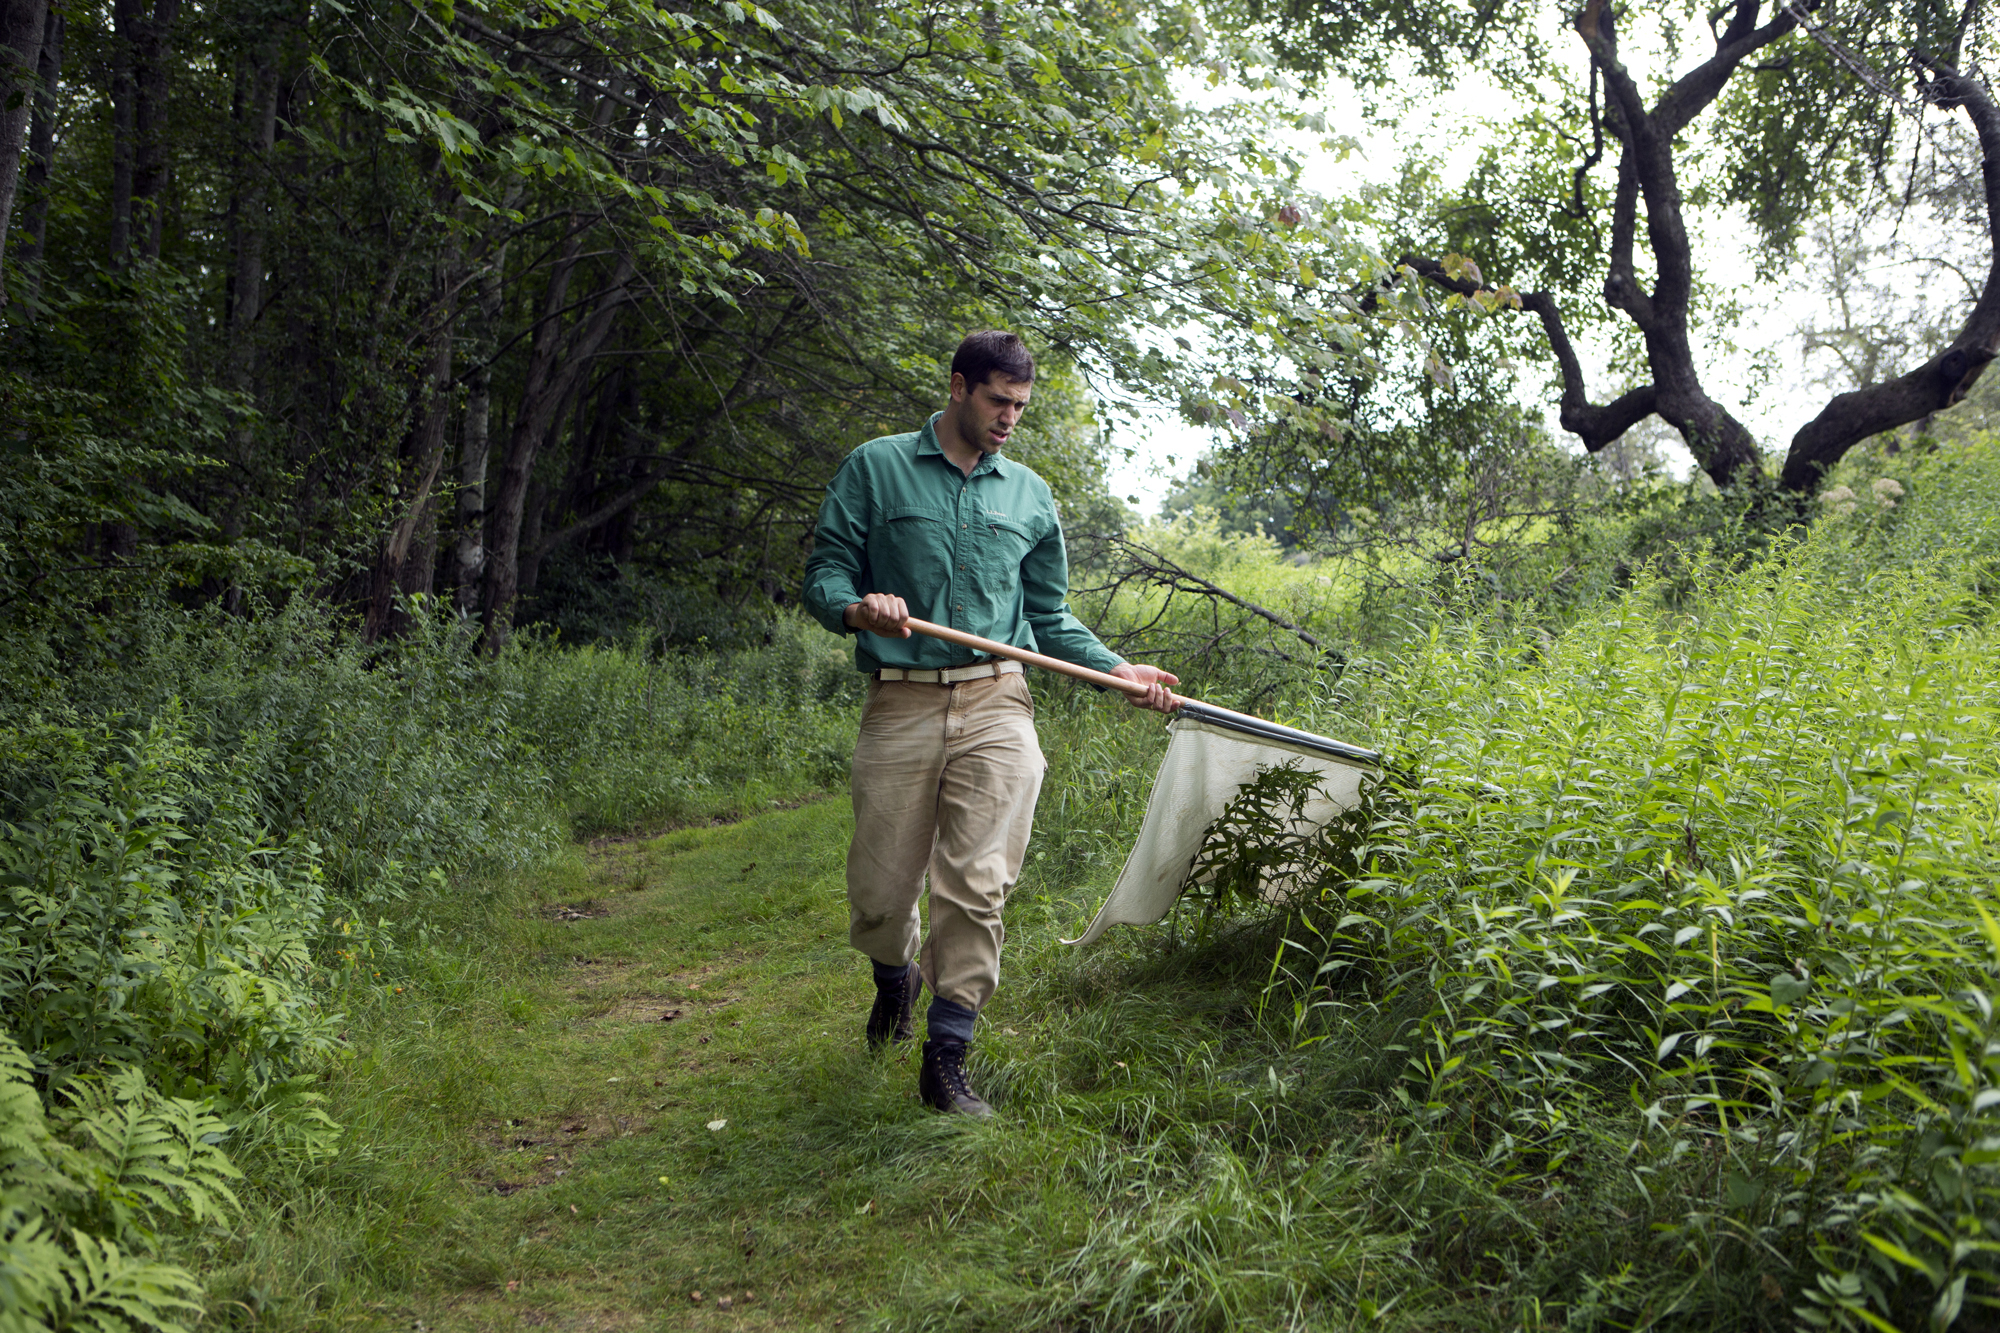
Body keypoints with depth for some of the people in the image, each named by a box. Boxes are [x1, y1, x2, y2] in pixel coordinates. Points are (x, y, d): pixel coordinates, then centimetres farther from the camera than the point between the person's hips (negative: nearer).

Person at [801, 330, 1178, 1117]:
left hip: (995, 706, 2)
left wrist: (1118, 670, 6)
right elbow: (823, 578, 4)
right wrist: (859, 609, -19)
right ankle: (898, 977, 38)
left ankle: (947, 1059, 4)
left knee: (977, 887, -8)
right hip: (900, 706, -1)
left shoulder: (1029, 495, 15)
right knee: (878, 894, 4)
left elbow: (1048, 618, 20)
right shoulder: (876, 469, 6)